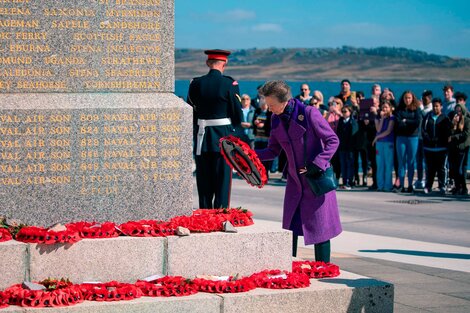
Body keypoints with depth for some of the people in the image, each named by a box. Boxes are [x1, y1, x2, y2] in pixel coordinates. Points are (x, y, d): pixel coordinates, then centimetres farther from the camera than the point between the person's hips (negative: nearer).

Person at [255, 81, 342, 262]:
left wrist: (316, 165, -22)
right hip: (295, 180, 6)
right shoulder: (276, 120, 2)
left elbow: (332, 141, -13)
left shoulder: (309, 114, -17)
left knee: (319, 226, -2)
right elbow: (273, 151, 9)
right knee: (289, 228, 4)